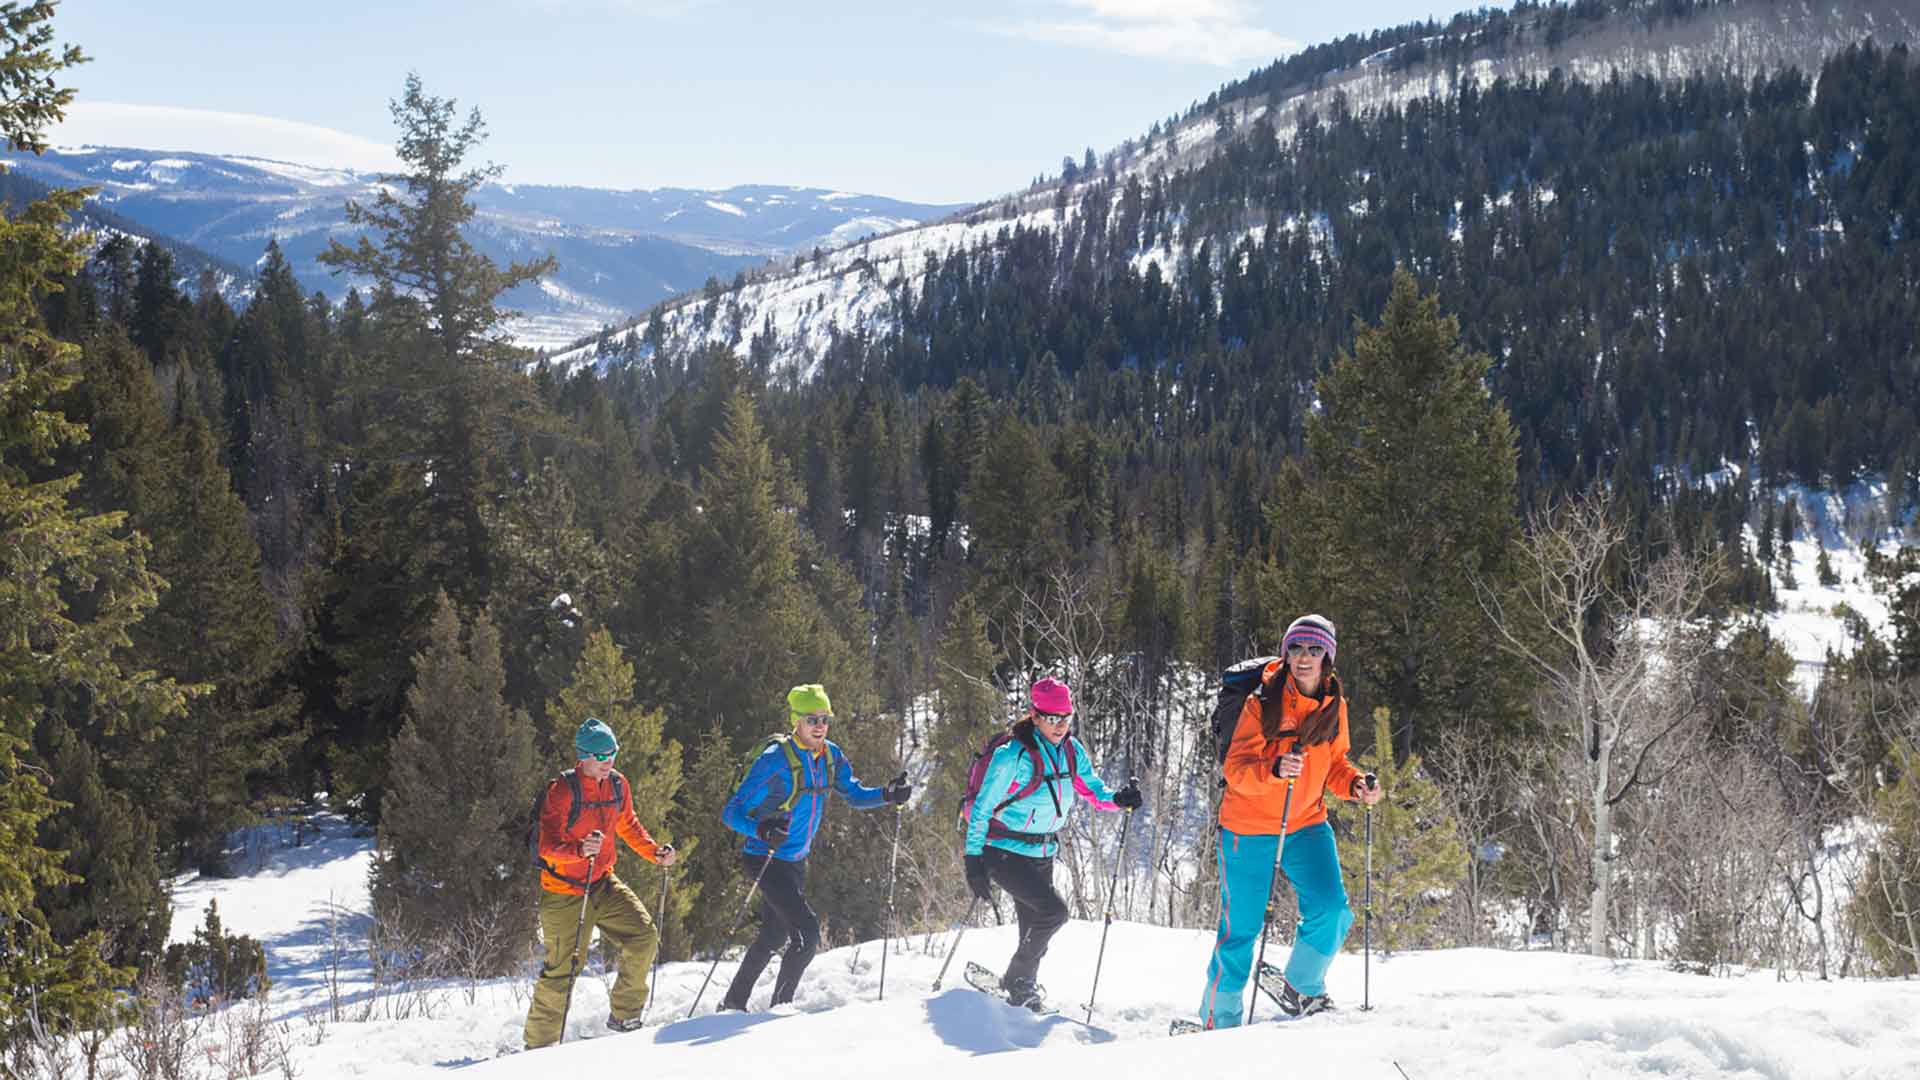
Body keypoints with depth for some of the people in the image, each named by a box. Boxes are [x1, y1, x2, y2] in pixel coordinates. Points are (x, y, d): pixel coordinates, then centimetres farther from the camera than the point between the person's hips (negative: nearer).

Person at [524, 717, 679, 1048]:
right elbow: (547, 847, -22)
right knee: (563, 968, -6)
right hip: (565, 891, -6)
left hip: (603, 884, 6)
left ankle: (623, 1015, 7)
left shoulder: (618, 785, 2)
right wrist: (580, 850, -40)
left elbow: (628, 827, 20)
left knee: (644, 937, -8)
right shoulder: (562, 791, -18)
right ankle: (539, 1042, 9)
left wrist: (655, 852, 6)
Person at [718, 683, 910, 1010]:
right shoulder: (775, 759, -22)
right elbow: (732, 812, -22)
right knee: (807, 929, -18)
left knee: (775, 935, 20)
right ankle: (781, 1006, -5)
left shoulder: (830, 755, 0)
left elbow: (853, 794, 12)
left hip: (796, 861, 8)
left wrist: (887, 795, -8)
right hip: (766, 859, -8)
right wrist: (762, 830, -42)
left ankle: (734, 1002, 36)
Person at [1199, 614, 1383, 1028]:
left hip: (1306, 825, 4)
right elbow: (1236, 769, -18)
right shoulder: (1262, 704, -14)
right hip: (1250, 828, -4)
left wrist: (1355, 784, -6)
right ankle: (1219, 1018, 16)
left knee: (1331, 911, -12)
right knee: (1241, 927, -1)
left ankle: (1302, 989, 13)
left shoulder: (1334, 707, 2)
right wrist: (1275, 769, -37)